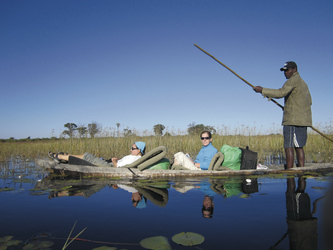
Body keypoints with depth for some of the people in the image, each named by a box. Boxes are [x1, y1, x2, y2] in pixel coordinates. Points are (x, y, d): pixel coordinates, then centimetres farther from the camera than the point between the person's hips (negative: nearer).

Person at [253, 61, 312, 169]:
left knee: (289, 147, -9)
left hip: (292, 119, -10)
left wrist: (262, 90, -18)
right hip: (303, 120, 10)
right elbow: (309, 101, 25)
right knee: (299, 147, 10)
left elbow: (281, 93, -21)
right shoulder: (303, 83, 23)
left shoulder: (293, 80, -6)